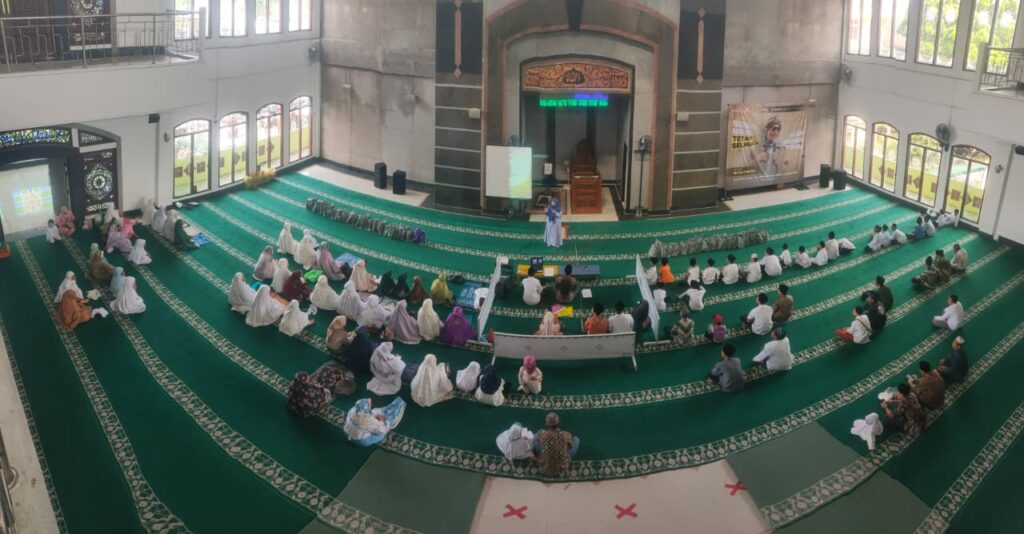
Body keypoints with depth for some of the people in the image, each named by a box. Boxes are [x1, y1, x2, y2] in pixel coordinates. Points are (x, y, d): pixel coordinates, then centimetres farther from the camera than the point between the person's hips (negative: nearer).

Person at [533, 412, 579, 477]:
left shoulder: (541, 434, -23)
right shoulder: (566, 435, -23)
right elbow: (571, 446, -1)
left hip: (545, 470, 1)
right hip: (561, 471, -1)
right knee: (576, 439, 14)